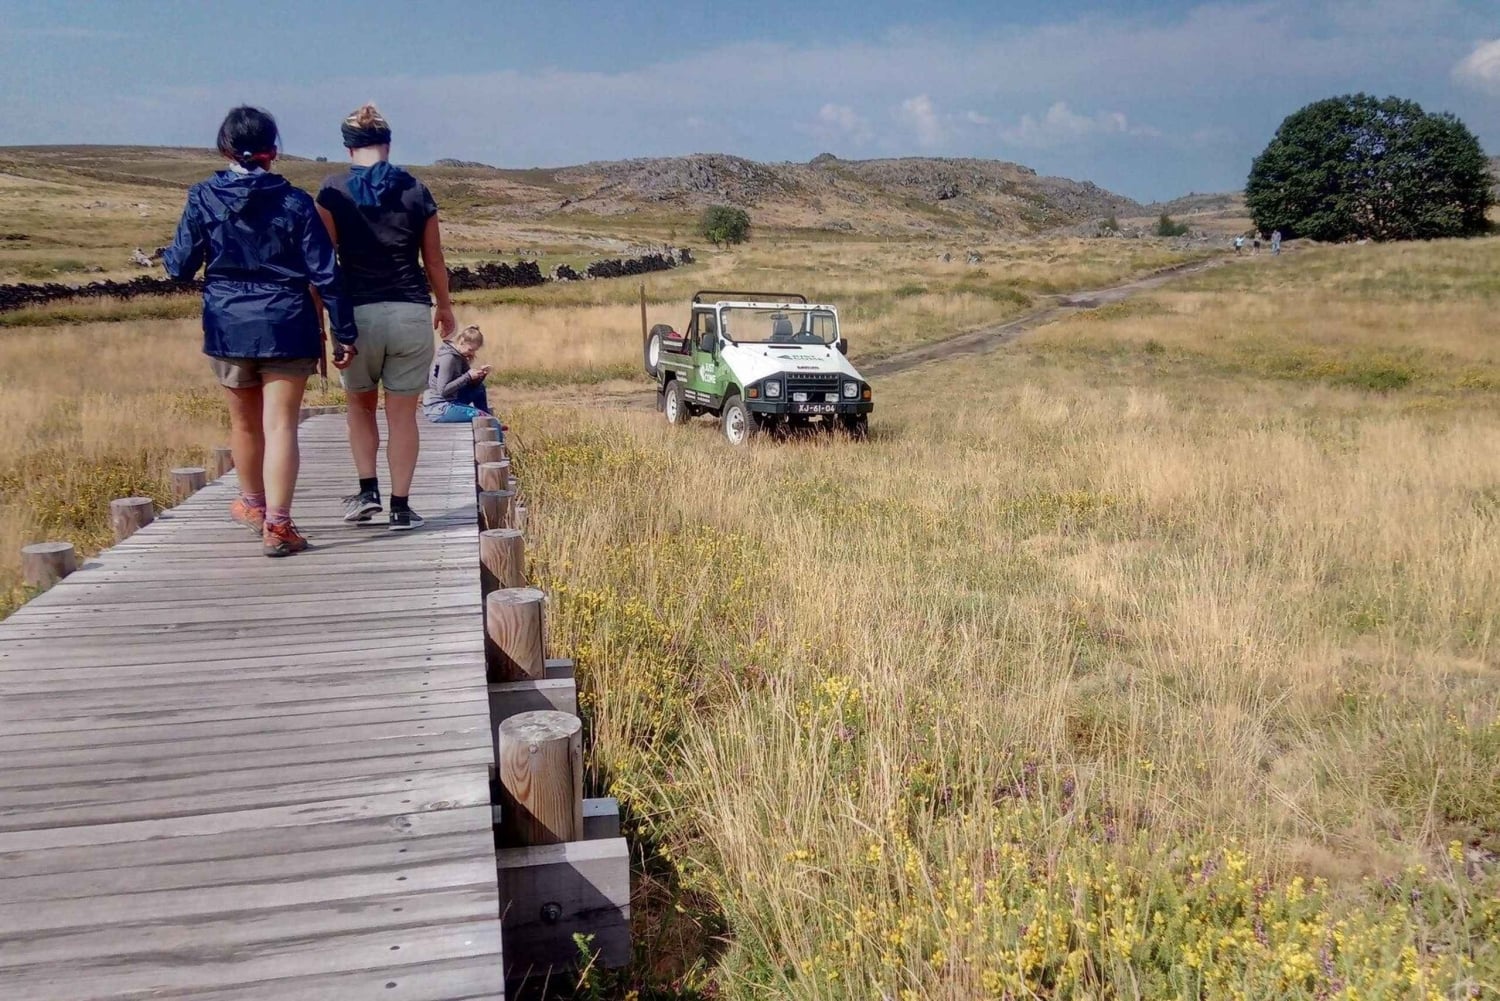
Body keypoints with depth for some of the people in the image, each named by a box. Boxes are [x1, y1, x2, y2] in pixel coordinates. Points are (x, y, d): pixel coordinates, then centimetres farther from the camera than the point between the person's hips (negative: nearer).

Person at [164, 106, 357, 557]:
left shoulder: (203, 198, -2)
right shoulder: (295, 202, -3)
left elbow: (181, 266, 3)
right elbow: (325, 275, -6)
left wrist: (164, 255, 26)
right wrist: (345, 331, 0)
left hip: (228, 327, 2)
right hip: (287, 328, -2)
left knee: (244, 422, 20)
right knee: (280, 425, -3)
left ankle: (253, 503, 40)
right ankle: (277, 525, -9)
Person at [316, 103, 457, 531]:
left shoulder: (333, 191, 0)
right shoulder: (416, 191, 3)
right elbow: (434, 260, 8)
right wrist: (444, 306, 23)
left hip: (358, 312, 0)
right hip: (412, 312, 1)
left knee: (360, 403, 20)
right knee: (403, 413, 6)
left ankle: (367, 490, 10)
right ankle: (401, 507, 7)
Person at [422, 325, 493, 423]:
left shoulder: (460, 356, 9)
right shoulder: (448, 358, -18)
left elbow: (471, 385, 12)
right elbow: (443, 390, -23)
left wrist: (480, 374, -7)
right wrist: (467, 376, -23)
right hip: (437, 409, -10)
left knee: (479, 388, 21)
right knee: (483, 416, -19)